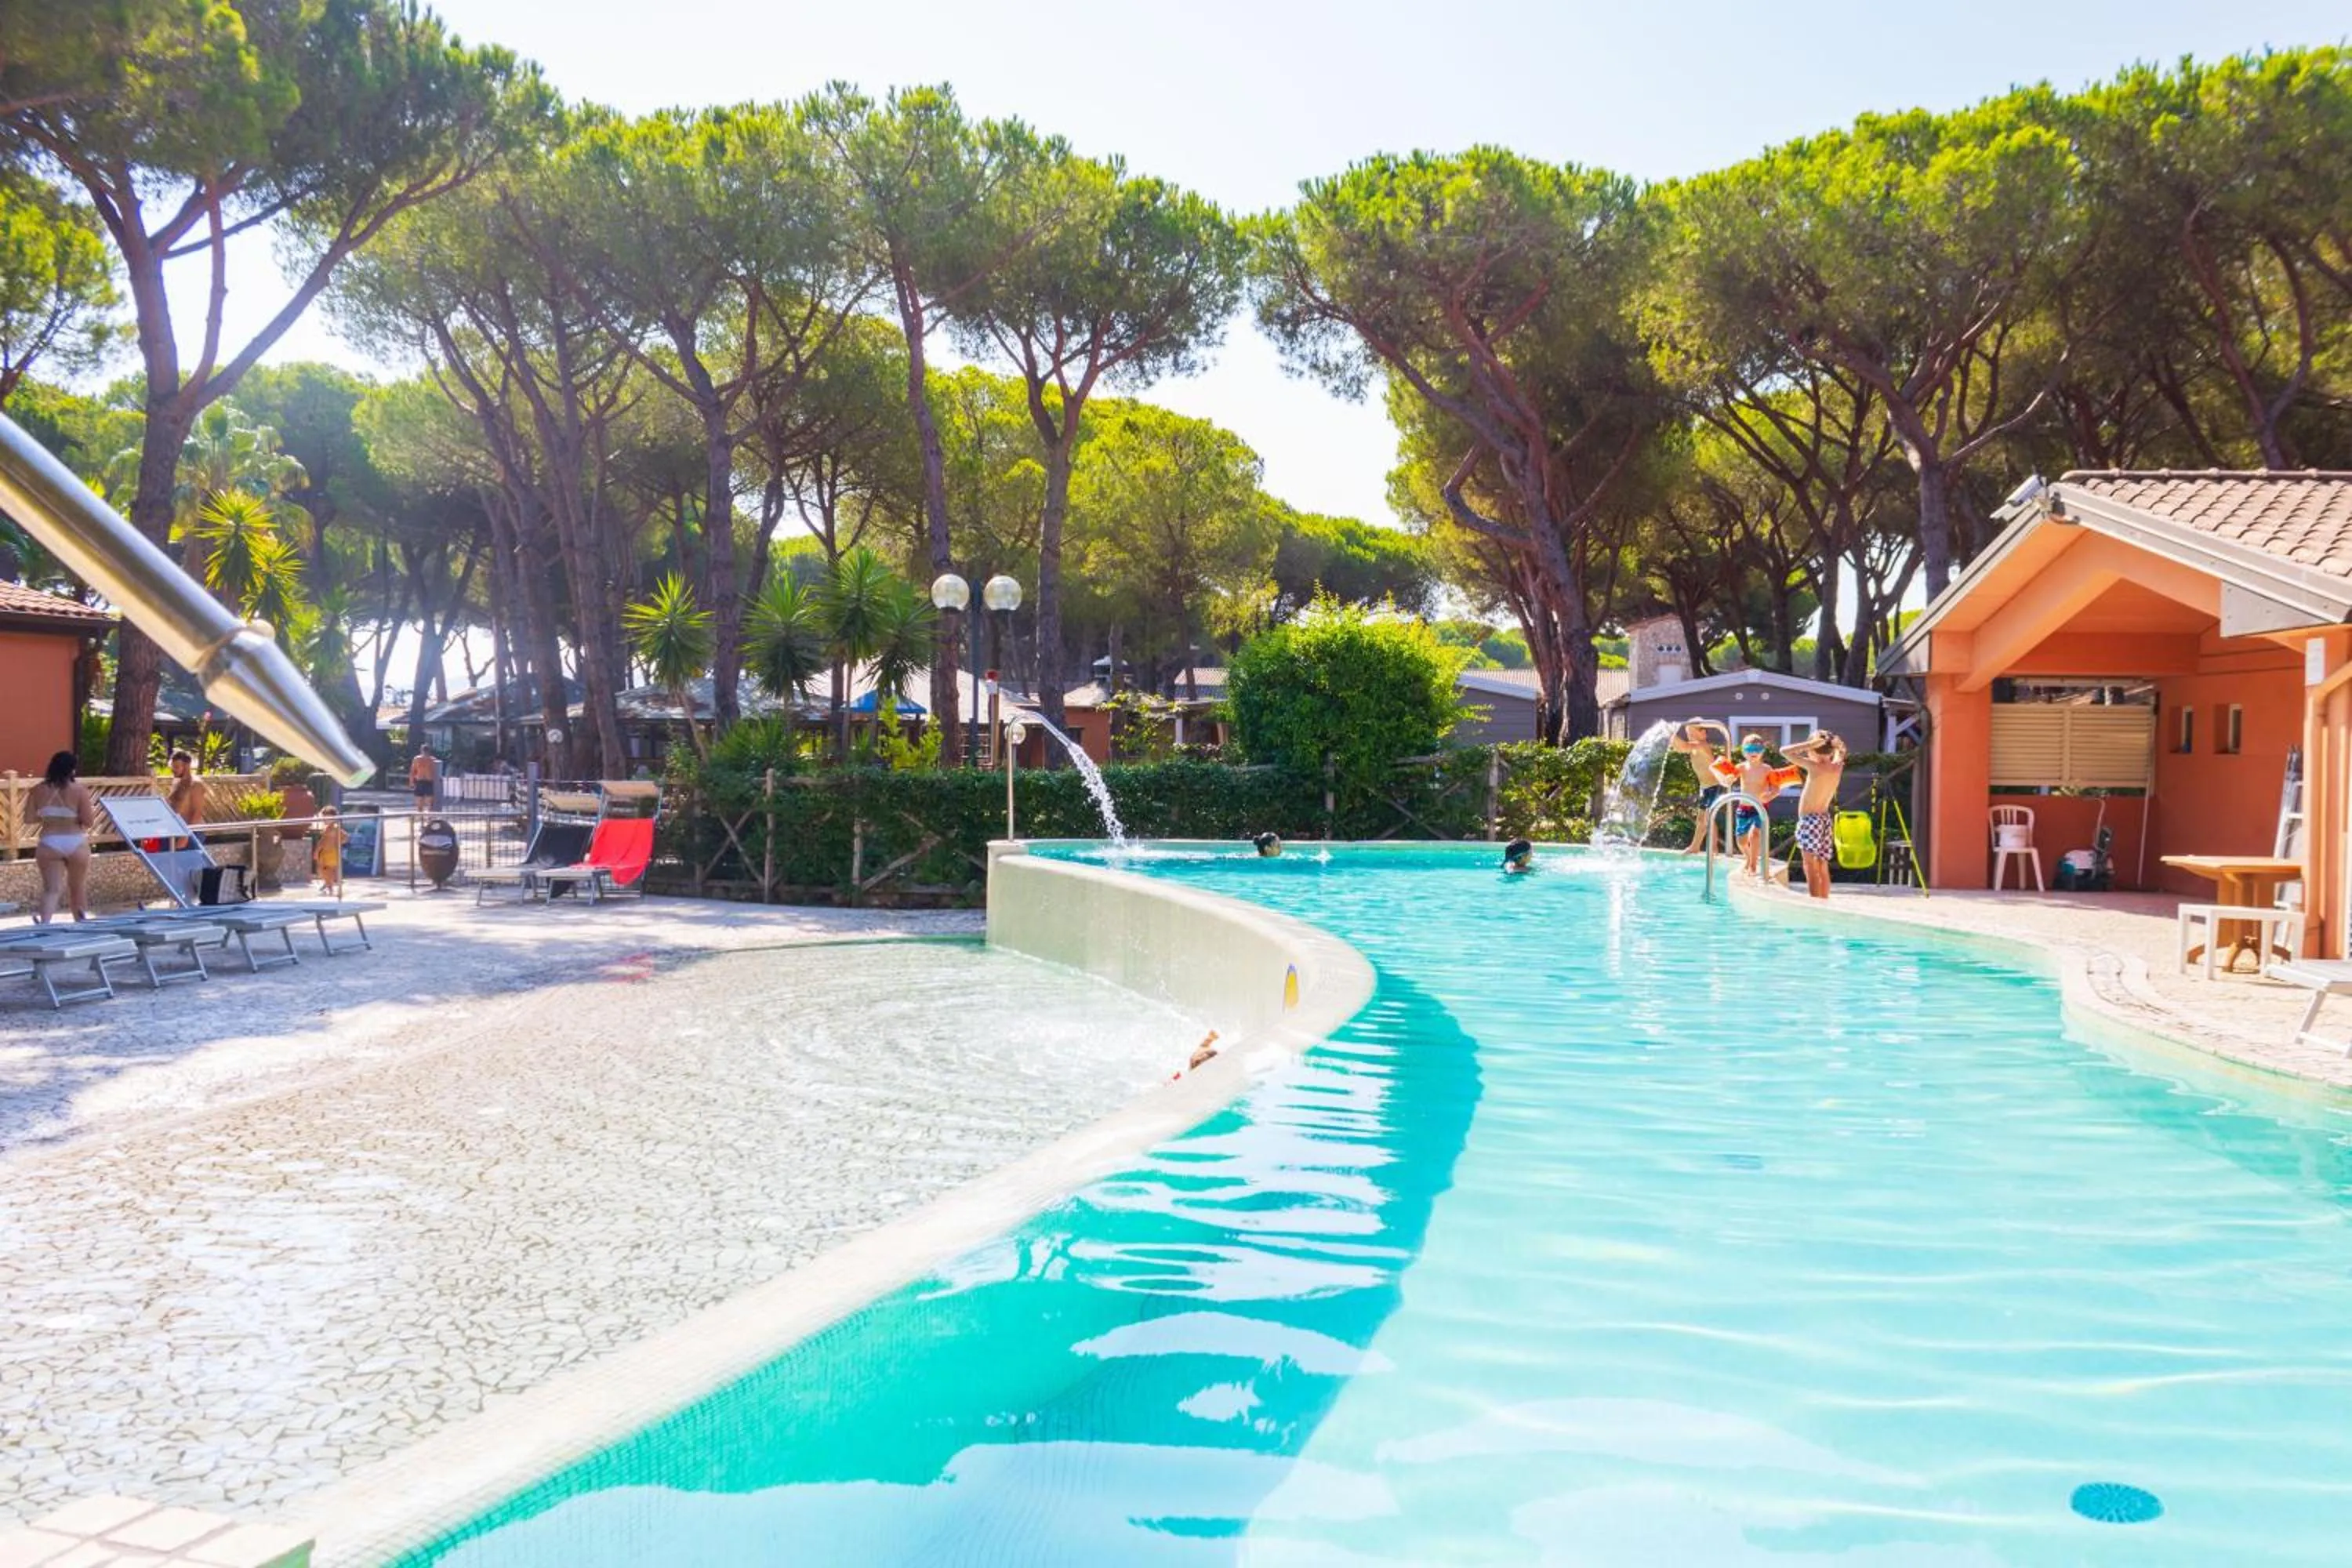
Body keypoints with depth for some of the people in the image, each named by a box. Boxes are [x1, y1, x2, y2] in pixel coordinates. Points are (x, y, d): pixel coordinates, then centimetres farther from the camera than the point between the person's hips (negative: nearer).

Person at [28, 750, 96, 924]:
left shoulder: (39, 790, 0)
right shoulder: (79, 789, -10)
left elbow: (31, 818, 4)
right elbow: (89, 821, -11)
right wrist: (92, 807, 8)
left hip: (49, 844, 1)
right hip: (76, 843, -1)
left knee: (52, 888, 0)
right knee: (78, 888, 15)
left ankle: (44, 922, -21)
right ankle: (82, 923, 26)